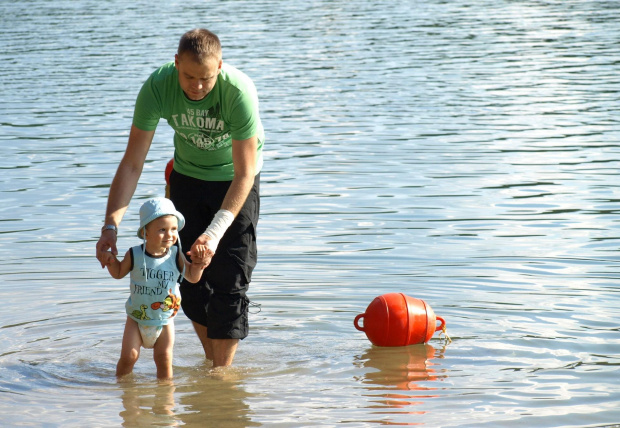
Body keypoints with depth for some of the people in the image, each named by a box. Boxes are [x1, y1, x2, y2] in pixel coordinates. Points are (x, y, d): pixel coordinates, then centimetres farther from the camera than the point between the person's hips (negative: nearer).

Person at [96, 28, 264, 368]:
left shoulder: (239, 91, -35)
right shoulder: (157, 87, -27)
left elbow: (245, 174, -31)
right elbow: (132, 164, -22)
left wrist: (215, 233, -40)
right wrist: (111, 225, -32)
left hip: (235, 179, -3)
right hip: (188, 173, 3)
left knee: (229, 279, -10)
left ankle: (223, 370, -4)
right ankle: (211, 361, 20)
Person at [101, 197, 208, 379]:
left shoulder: (176, 256, -10)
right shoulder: (134, 255, -12)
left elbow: (193, 277, -2)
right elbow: (119, 273, 4)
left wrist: (198, 261, -19)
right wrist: (112, 261, -15)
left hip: (165, 320, 1)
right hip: (137, 318, -1)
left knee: (164, 360, 3)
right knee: (128, 357, -5)